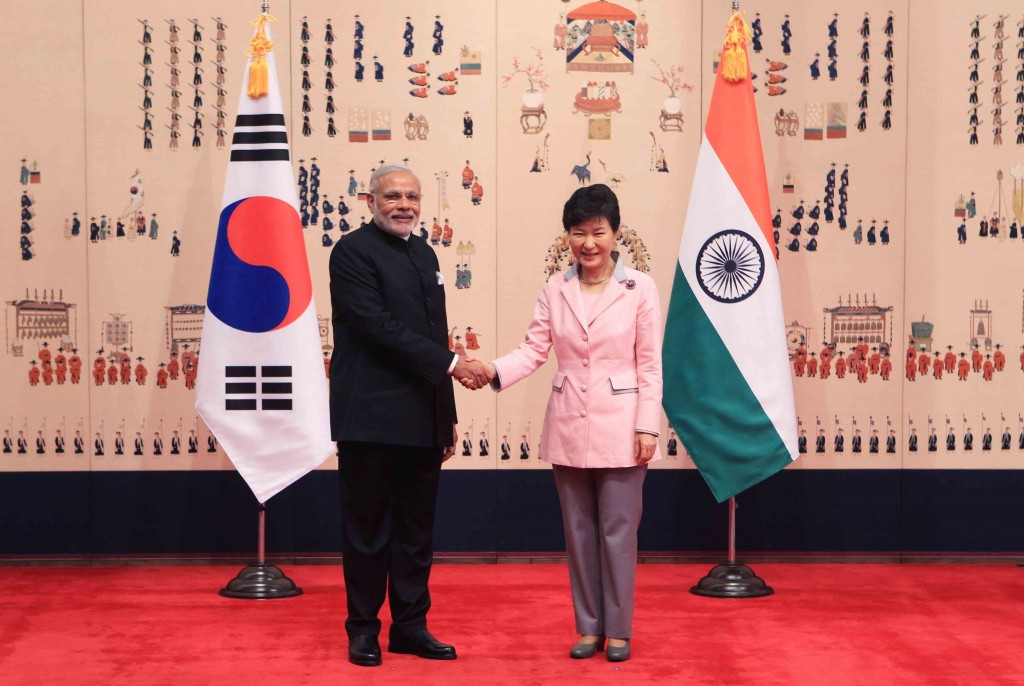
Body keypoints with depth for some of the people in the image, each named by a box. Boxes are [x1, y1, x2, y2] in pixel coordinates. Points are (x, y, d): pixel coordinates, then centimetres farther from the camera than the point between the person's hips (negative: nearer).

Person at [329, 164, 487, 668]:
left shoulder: (424, 253, 16)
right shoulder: (353, 251, -7)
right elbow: (380, 326, -17)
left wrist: (447, 417, 16)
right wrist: (451, 363, -18)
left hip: (422, 420, 7)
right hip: (372, 418, -7)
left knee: (416, 531, 12)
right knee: (368, 531, 3)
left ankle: (410, 626, 22)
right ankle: (363, 629, 15)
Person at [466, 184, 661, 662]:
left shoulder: (639, 288, -5)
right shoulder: (556, 290, 4)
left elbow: (650, 364, -5)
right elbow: (534, 350, -1)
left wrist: (647, 427, -9)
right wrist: (495, 371, -19)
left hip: (619, 426, -3)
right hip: (569, 426, 4)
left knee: (617, 529, 2)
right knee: (578, 529, 11)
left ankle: (618, 629, 15)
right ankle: (588, 627, 22)